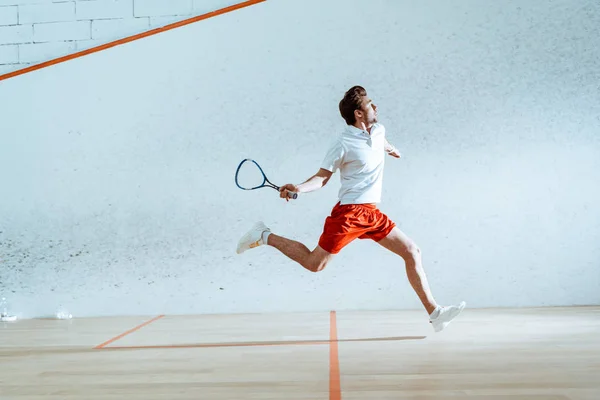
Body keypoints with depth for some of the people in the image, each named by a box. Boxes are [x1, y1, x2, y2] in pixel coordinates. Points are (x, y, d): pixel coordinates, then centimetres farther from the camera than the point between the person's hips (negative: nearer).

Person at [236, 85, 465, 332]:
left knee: (412, 251, 3)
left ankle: (434, 313, 10)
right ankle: (264, 236, 11)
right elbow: (322, 177, -11)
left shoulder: (378, 130, 10)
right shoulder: (343, 144, -12)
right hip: (349, 212, -7)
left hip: (372, 213, 7)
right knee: (315, 264, -5)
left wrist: (389, 149, 52)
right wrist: (299, 188, -27)